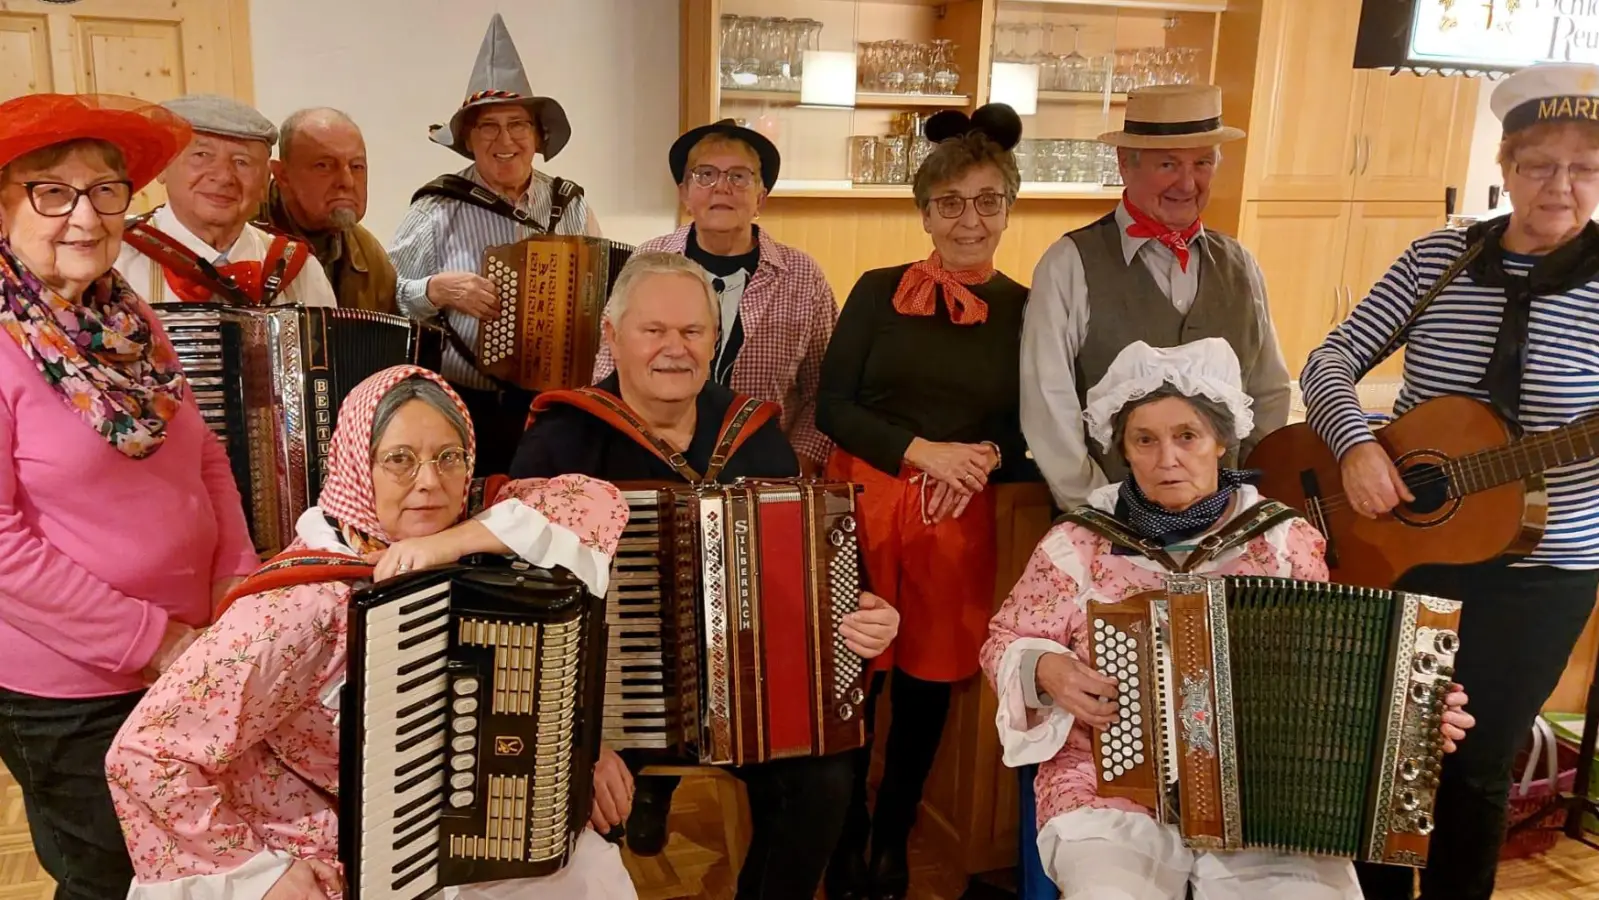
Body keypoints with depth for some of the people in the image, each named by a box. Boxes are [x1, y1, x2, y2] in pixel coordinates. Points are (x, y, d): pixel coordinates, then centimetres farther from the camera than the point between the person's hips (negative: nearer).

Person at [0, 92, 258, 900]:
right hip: (70, 692, -6)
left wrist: (240, 580, -4)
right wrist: (149, 639, -18)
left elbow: (204, 454, 7)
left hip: (192, 655, 6)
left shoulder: (128, 317, 4)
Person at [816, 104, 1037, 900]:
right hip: (865, 507, 0)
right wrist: (922, 450, -17)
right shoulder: (879, 291, 0)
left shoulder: (1025, 310, 2)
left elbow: (1040, 438, 3)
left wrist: (985, 459, -18)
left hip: (961, 524, 1)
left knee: (928, 685, 13)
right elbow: (831, 407, -4)